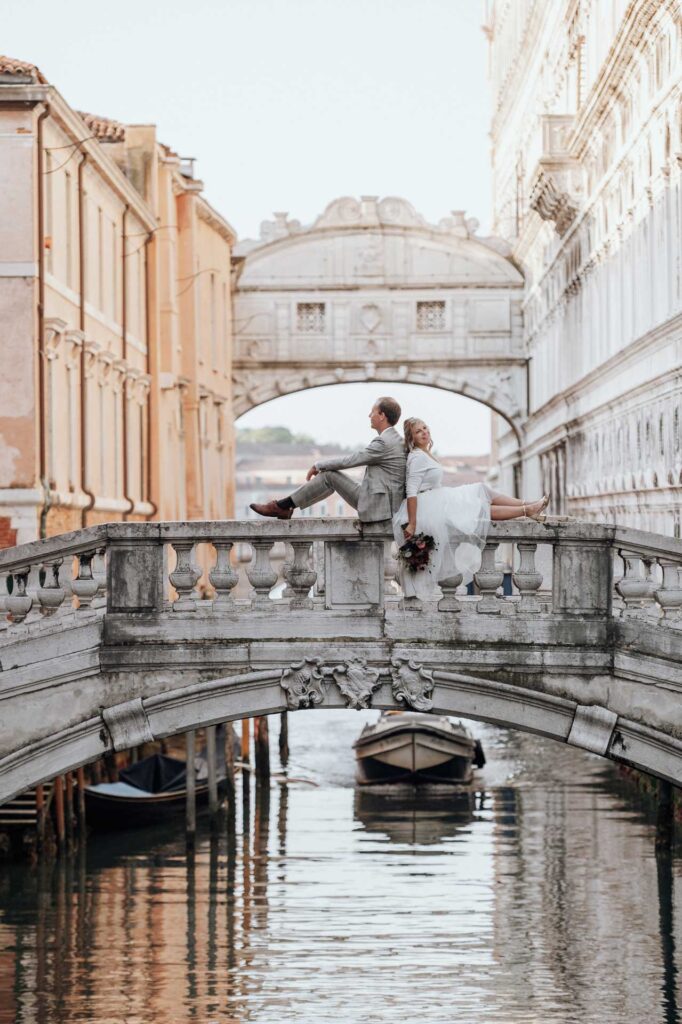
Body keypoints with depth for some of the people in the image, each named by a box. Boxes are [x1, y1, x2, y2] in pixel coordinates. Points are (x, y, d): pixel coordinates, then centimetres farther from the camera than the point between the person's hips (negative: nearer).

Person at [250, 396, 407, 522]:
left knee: (329, 475, -7)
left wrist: (318, 465, 0)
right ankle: (284, 507, 13)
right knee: (330, 474, 12)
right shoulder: (394, 438, 13)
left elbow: (347, 460, -14)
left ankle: (282, 506, -1)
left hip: (375, 505, -9)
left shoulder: (384, 442, -18)